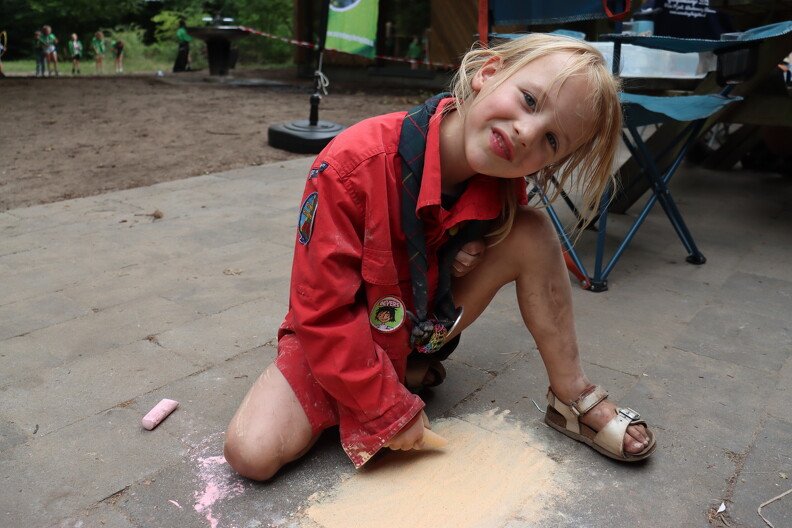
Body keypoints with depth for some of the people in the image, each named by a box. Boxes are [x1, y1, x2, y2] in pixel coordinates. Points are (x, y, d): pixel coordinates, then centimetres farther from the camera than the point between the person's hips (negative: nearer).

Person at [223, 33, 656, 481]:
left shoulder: (502, 185, -17)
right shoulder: (354, 167, -33)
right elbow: (323, 311, -27)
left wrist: (479, 245, -17)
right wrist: (390, 410, -23)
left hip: (428, 323, 3)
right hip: (338, 336, -2)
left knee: (531, 232, -17)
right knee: (253, 453, -23)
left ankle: (574, 399, -4)